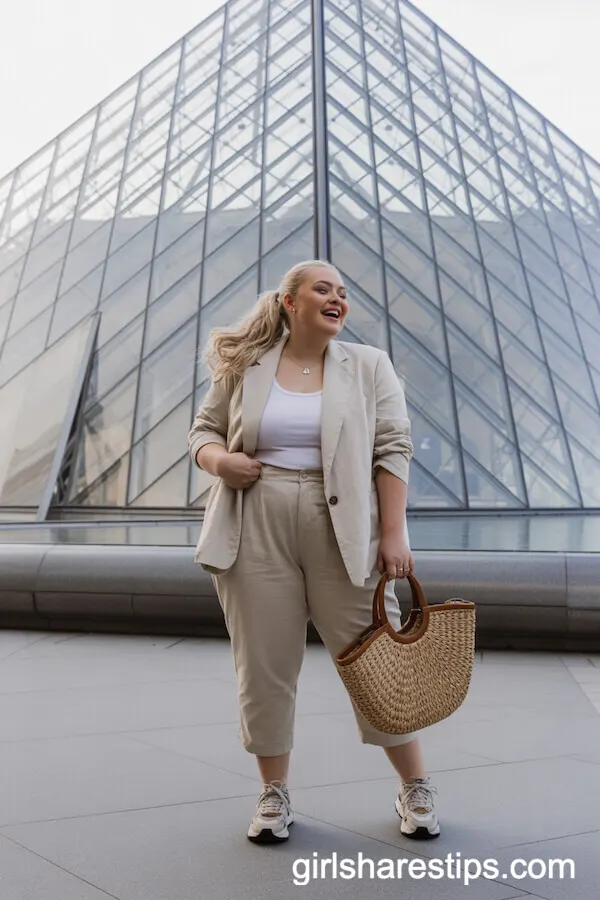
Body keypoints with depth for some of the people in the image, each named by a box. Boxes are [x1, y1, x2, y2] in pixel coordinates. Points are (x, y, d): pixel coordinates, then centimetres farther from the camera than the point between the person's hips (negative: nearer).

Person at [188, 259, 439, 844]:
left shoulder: (369, 366, 4)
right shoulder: (244, 367, 7)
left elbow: (392, 450, -1)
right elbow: (203, 431, 13)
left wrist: (393, 534, -8)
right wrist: (219, 460, -10)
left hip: (344, 534, -1)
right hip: (255, 530, 1)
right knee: (263, 663, 7)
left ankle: (415, 789, 25)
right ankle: (274, 794, 27)